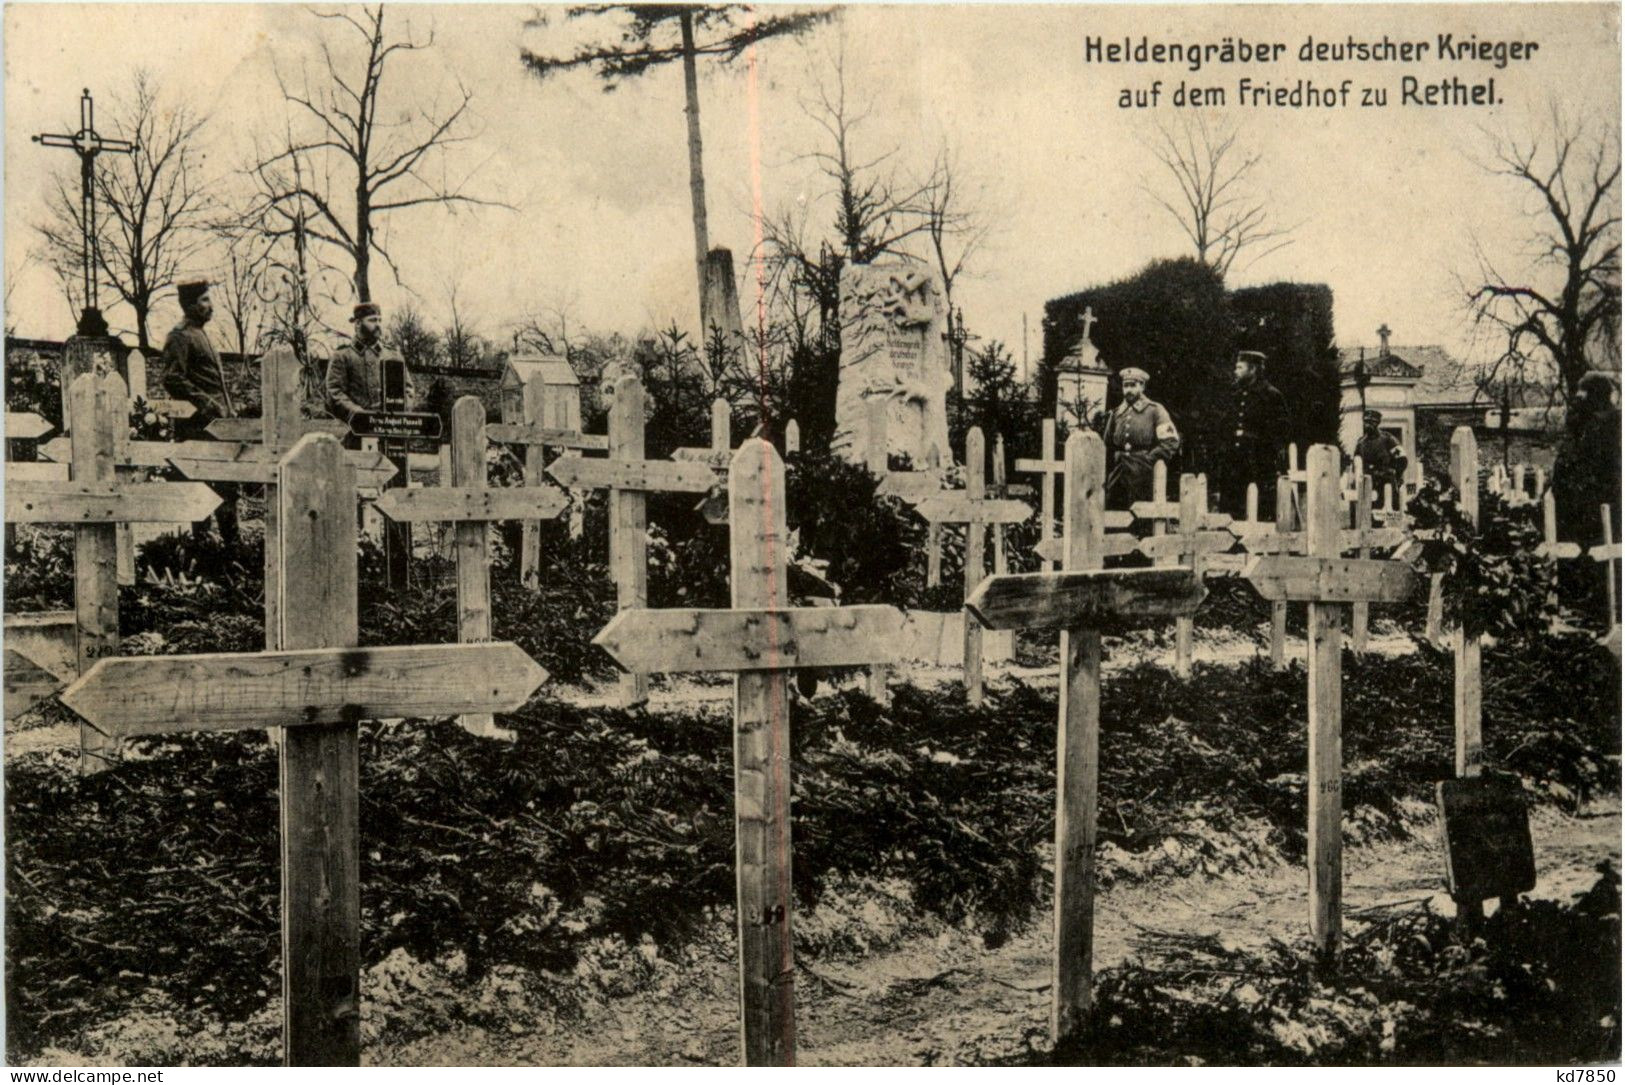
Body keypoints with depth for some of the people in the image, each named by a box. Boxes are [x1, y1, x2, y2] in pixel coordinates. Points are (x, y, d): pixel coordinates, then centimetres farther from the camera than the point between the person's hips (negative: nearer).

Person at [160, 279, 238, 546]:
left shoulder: (200, 335, 22)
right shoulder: (180, 336, -8)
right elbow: (173, 380, -17)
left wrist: (228, 410, 18)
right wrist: (206, 404, -20)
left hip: (218, 424, 10)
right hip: (198, 426, -10)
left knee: (227, 484, 10)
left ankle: (231, 541, 15)